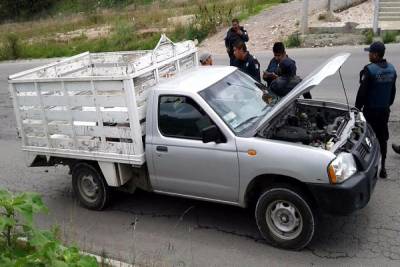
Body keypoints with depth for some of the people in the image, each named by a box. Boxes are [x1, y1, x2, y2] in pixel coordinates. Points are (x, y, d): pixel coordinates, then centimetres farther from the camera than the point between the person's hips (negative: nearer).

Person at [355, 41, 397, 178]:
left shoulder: (370, 70, -18)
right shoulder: (391, 69, 4)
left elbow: (362, 92, -16)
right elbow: (393, 91, 13)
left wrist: (357, 107, -5)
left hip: (371, 110, -6)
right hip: (385, 110, 6)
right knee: (382, 138, 13)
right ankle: (382, 167, 20)